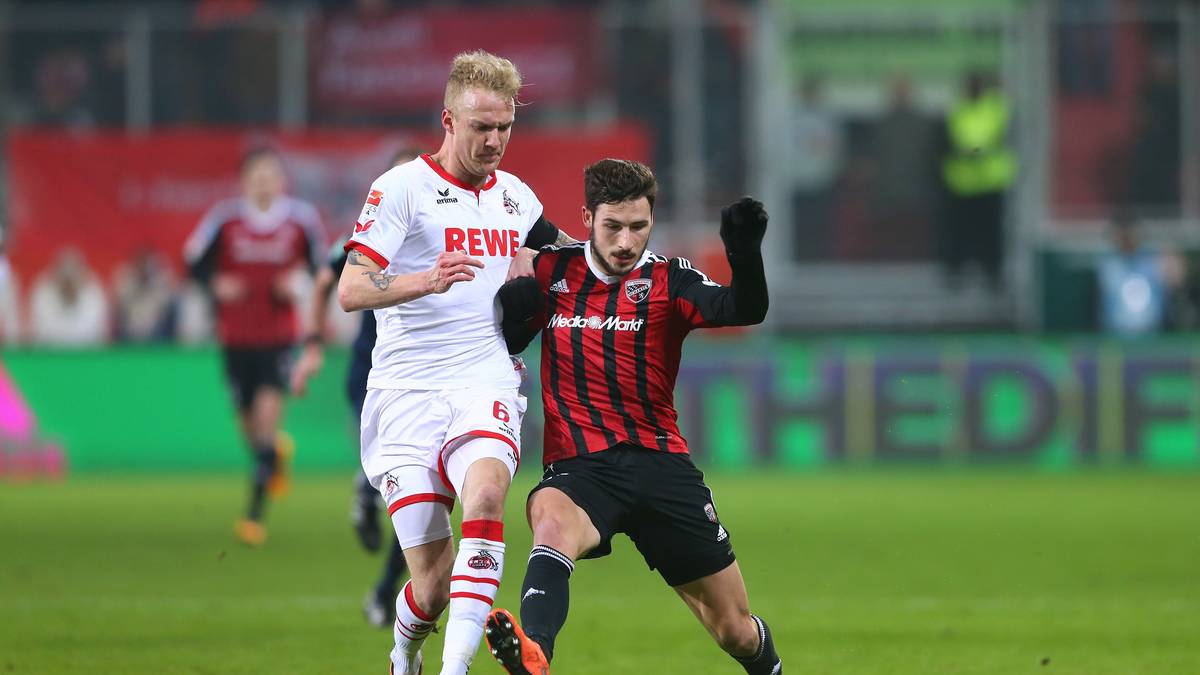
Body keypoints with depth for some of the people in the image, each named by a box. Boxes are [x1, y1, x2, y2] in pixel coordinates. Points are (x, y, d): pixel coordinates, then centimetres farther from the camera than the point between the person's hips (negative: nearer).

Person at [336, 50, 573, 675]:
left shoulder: (516, 198, 14)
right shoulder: (401, 188, -3)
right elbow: (350, 291, -12)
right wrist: (427, 281, -29)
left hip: (486, 386, 3)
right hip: (408, 394, -3)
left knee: (485, 495, -31)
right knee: (433, 579, -7)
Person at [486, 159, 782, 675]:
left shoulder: (667, 280, 1)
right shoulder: (551, 270, 7)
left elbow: (746, 311, -16)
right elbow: (504, 343, 17)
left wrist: (745, 253, -36)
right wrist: (513, 307, -5)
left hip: (660, 461, 1)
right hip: (578, 466, -1)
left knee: (734, 629, 6)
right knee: (553, 521, -39)